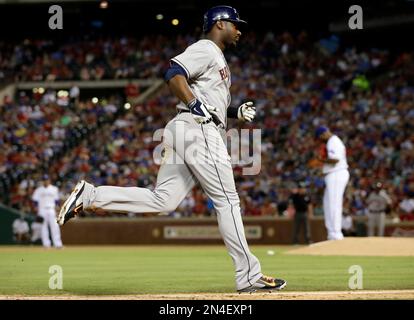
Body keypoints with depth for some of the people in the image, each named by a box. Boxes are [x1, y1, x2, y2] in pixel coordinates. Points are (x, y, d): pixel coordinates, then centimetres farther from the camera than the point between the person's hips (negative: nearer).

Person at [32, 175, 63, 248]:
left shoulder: (54, 189, 10)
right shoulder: (38, 190, 5)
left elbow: (56, 201, 11)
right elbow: (35, 201, 3)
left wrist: (56, 209, 2)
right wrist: (38, 211, -5)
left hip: (51, 210, 1)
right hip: (42, 210, -1)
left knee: (55, 226, -8)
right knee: (44, 227, -2)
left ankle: (57, 243, -11)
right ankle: (46, 243, 2)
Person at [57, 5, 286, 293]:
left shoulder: (217, 59, 28)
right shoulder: (205, 49, -3)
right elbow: (174, 75, -18)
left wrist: (236, 112, 16)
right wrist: (196, 105, -25)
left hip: (182, 132, 10)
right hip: (198, 131, -10)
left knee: (161, 201, 1)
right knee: (227, 201, -6)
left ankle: (90, 196, -3)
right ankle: (249, 276, -4)